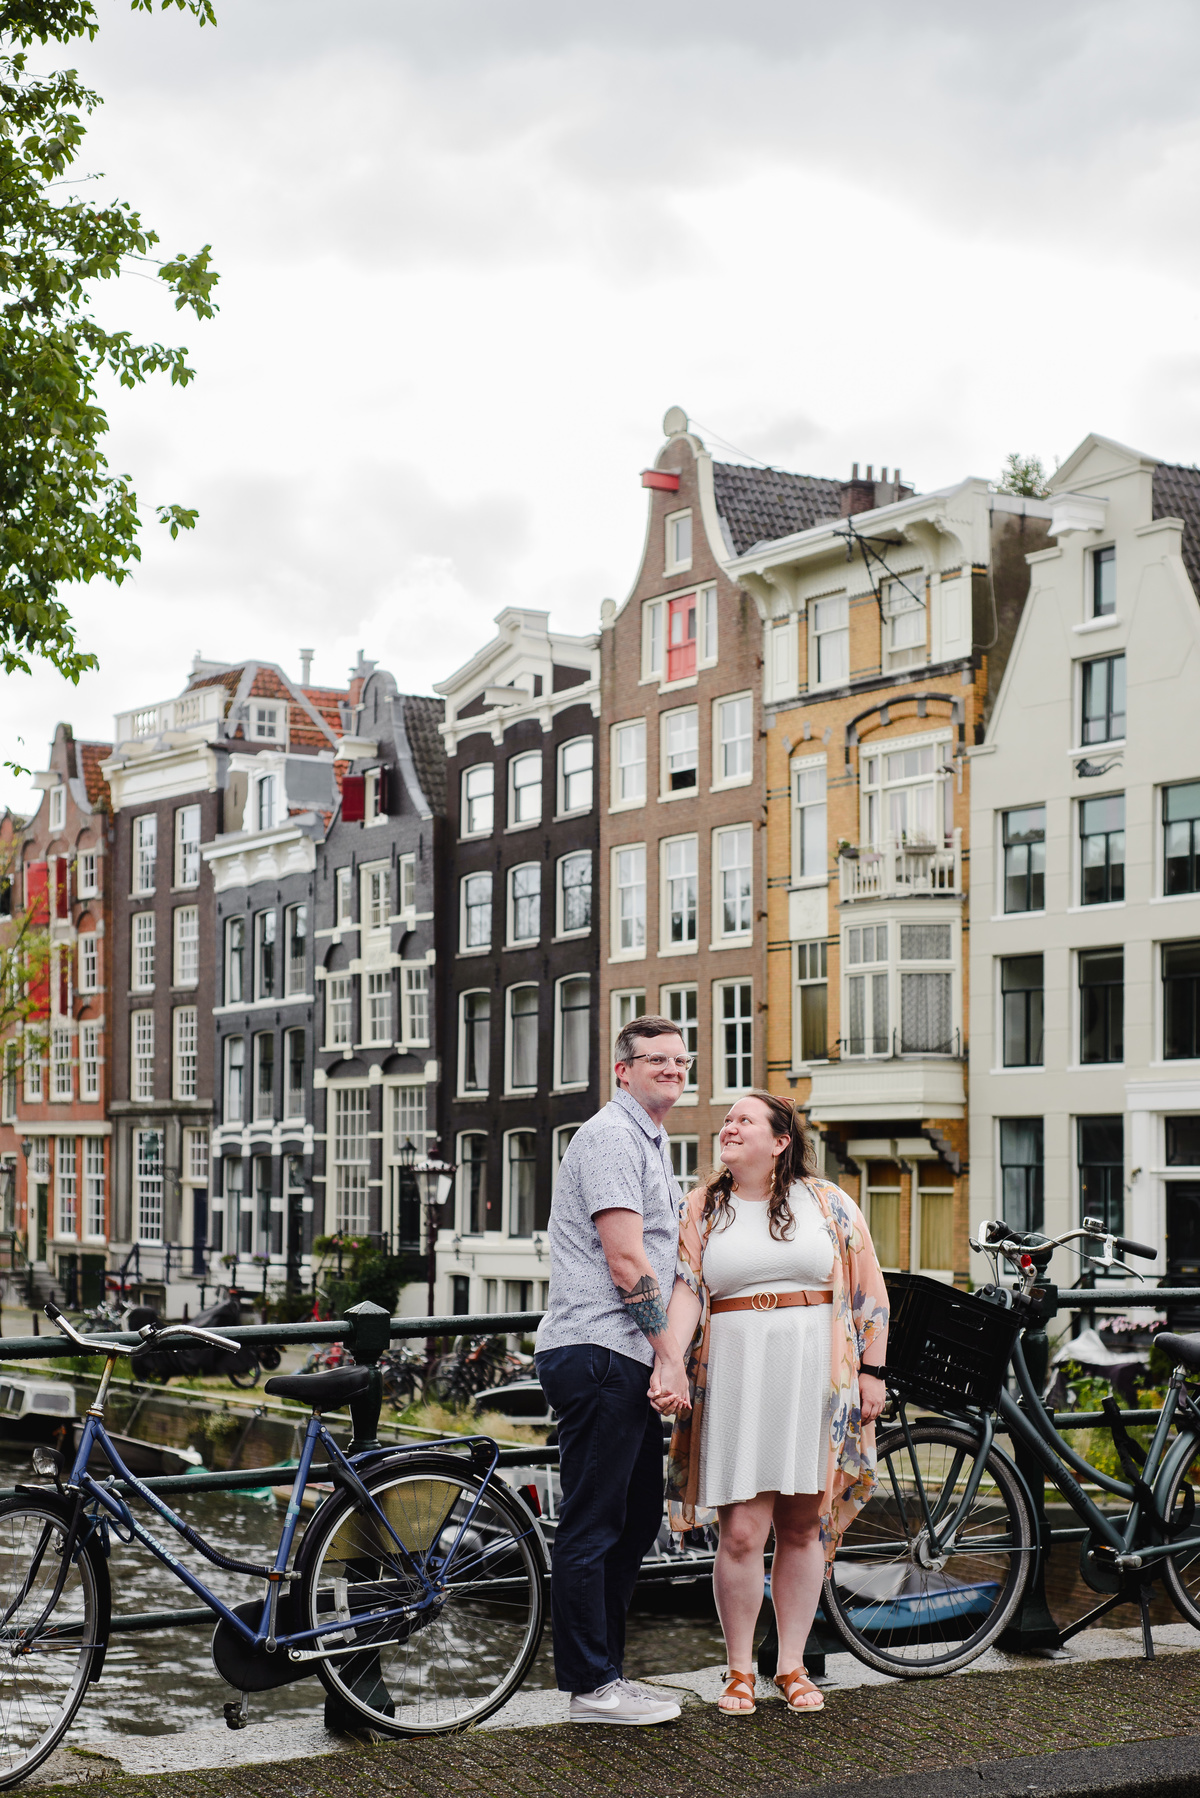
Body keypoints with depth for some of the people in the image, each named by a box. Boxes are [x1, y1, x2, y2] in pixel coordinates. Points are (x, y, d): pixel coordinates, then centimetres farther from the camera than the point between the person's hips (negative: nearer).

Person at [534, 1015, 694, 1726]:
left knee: (638, 1519, 14)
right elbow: (625, 1260, -17)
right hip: (598, 1353, -10)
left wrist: (665, 1360, 19)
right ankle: (593, 1687, 2)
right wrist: (670, 1355, -14)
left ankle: (607, 1670, 23)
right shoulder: (611, 1135, -10)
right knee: (593, 1525, -4)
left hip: (632, 1362, 10)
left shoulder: (654, 1145, 23)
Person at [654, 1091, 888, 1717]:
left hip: (816, 1379, 1)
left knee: (804, 1527, 6)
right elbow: (685, 1291, -3)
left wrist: (871, 1372, 2)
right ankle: (739, 1670, 10)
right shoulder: (700, 1209, 8)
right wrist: (666, 1365, -17)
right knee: (741, 1532, -5)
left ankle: (792, 1666, 18)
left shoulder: (828, 1203, 8)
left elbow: (868, 1290, 8)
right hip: (737, 1379, -1)